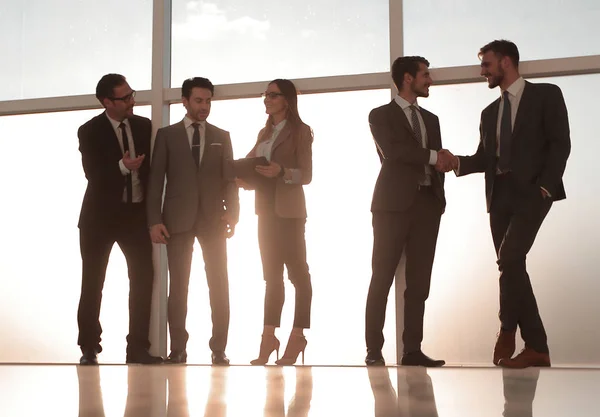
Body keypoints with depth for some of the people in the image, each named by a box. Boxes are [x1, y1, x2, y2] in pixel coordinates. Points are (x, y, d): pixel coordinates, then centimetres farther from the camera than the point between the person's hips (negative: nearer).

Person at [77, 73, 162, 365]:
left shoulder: (144, 126, 4)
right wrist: (122, 167, -31)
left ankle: (138, 347, 5)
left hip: (136, 213, 3)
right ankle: (89, 348, 11)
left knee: (143, 278, -3)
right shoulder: (90, 131, -6)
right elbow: (93, 174, -16)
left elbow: (151, 166, 9)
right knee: (93, 282, 1)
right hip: (101, 215, -3)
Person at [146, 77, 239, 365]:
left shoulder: (222, 137, 13)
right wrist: (154, 220, -7)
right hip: (178, 219, -1)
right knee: (178, 285, -1)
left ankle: (219, 349, 2)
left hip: (213, 219, 1)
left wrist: (232, 213, -7)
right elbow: (156, 180, 3)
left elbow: (230, 179, 8)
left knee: (218, 284, -3)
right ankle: (178, 348, 4)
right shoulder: (167, 135, 7)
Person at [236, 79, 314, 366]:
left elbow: (306, 175, -8)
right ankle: (269, 337, 6)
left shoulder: (300, 131, -2)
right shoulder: (264, 133, 17)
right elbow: (255, 170, 16)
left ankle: (297, 338, -3)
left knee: (297, 272, -4)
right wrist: (245, 178, -5)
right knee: (272, 275, 6)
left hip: (289, 210, -7)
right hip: (266, 210, 7)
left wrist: (281, 171, -24)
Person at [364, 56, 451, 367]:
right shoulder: (381, 115, 5)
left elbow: (438, 162, 17)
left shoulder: (431, 119, 22)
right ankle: (374, 350, 0)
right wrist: (432, 156, -10)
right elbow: (391, 151, -13)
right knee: (383, 277, -4)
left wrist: (439, 198, 2)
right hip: (394, 203, -5)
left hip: (427, 203, 5)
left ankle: (413, 350, 4)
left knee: (419, 281, 2)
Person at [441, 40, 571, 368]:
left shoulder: (546, 95, 4)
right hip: (499, 196, 6)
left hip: (531, 192, -6)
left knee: (509, 258, -21)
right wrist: (458, 162, -4)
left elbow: (560, 144, -4)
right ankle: (536, 347, 8)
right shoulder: (489, 113, 21)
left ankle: (507, 330, -3)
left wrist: (545, 186, -15)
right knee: (511, 267, 2)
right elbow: (485, 157, 15)